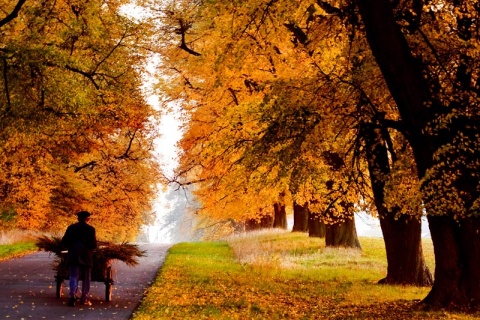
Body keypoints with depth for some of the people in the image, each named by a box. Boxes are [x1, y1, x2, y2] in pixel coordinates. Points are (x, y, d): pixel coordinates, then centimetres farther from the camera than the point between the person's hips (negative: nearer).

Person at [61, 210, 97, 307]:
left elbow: (64, 242, 1)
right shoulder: (90, 229, -5)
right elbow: (94, 245, -10)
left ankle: (72, 295, -21)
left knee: (73, 277, 1)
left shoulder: (71, 227, 2)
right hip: (86, 257, -1)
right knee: (86, 278, 10)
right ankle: (84, 299, 11)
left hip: (73, 256, 1)